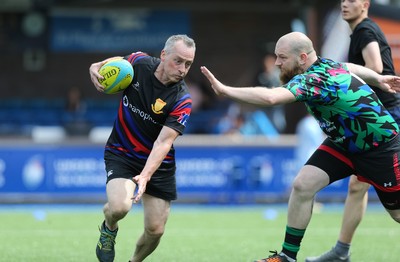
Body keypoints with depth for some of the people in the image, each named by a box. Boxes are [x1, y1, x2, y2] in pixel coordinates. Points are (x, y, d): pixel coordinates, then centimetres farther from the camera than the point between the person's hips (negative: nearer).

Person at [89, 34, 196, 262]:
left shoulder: (182, 101, -20)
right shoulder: (139, 63, -13)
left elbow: (163, 142, -27)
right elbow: (113, 63, 10)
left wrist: (145, 176, -42)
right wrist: (96, 68, -13)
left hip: (158, 164, 0)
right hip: (121, 153, 0)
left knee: (156, 230, -1)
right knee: (119, 207, -27)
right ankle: (109, 228, 9)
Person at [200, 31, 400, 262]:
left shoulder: (314, 80, -35)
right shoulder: (324, 64, -8)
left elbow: (270, 98, -51)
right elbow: (351, 68, 13)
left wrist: (224, 89, -50)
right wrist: (378, 79, 29)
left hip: (380, 145, -8)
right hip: (343, 142, 8)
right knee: (302, 186, -8)